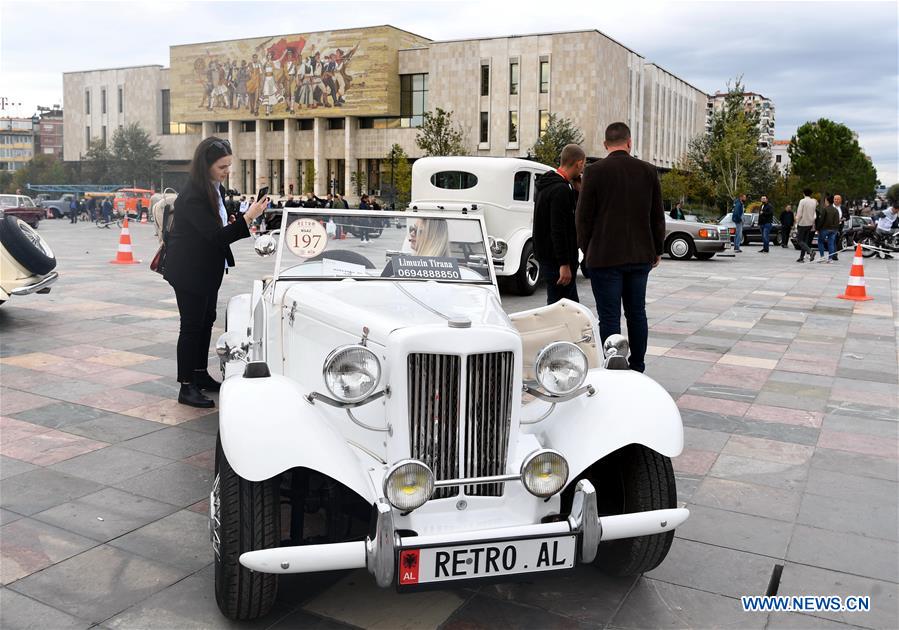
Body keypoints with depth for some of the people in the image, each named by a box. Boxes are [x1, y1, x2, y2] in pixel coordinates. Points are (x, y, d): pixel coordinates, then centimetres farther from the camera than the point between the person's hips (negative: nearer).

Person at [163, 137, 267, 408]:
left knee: (206, 320, 16)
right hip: (188, 271, -9)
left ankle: (201, 375, 29)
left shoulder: (216, 189, 5)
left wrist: (242, 217, 4)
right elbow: (215, 235, -28)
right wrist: (247, 218, -36)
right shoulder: (192, 197, -24)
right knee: (192, 325, -4)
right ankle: (186, 387, 3)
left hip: (209, 268, 10)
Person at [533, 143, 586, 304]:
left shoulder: (547, 185, 13)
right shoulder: (561, 189, -19)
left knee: (572, 303, 18)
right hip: (556, 260, -11)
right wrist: (564, 264, -24)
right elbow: (558, 230, -24)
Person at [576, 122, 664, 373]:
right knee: (637, 314, 14)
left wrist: (586, 249, 8)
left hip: (605, 256, -4)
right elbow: (658, 215, 8)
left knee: (610, 318, 0)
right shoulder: (648, 171, 3)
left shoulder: (595, 171, -7)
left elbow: (583, 216, -5)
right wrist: (657, 250, 18)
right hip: (640, 256, 4)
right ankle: (637, 369, 22)